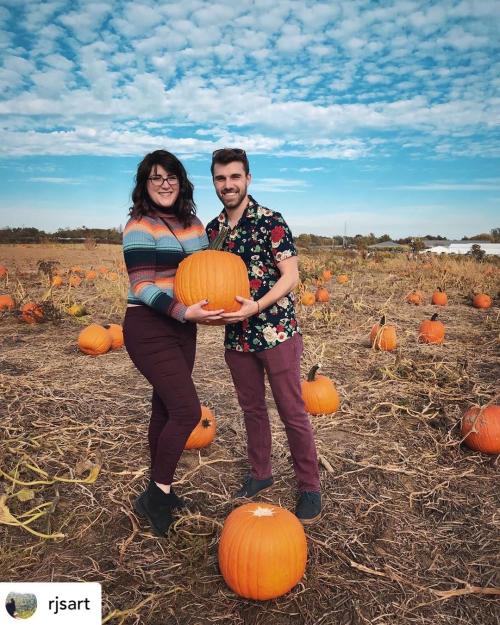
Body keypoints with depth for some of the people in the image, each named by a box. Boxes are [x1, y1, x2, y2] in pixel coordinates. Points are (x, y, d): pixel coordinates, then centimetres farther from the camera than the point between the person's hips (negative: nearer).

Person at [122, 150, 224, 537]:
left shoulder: (193, 222, 11)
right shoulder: (140, 227, -11)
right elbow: (142, 287, -17)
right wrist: (185, 312, -30)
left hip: (183, 327, 7)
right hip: (149, 329, -7)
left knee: (166, 409, 15)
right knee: (188, 410, -11)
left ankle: (159, 490, 32)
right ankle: (155, 496, 9)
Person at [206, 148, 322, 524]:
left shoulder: (270, 221, -9)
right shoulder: (213, 230, 8)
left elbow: (291, 276, -12)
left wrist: (255, 306, -24)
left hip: (276, 332, -5)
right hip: (236, 337, 6)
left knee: (293, 412, 3)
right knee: (252, 408, 18)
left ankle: (310, 486, 21)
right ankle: (260, 474, 36)